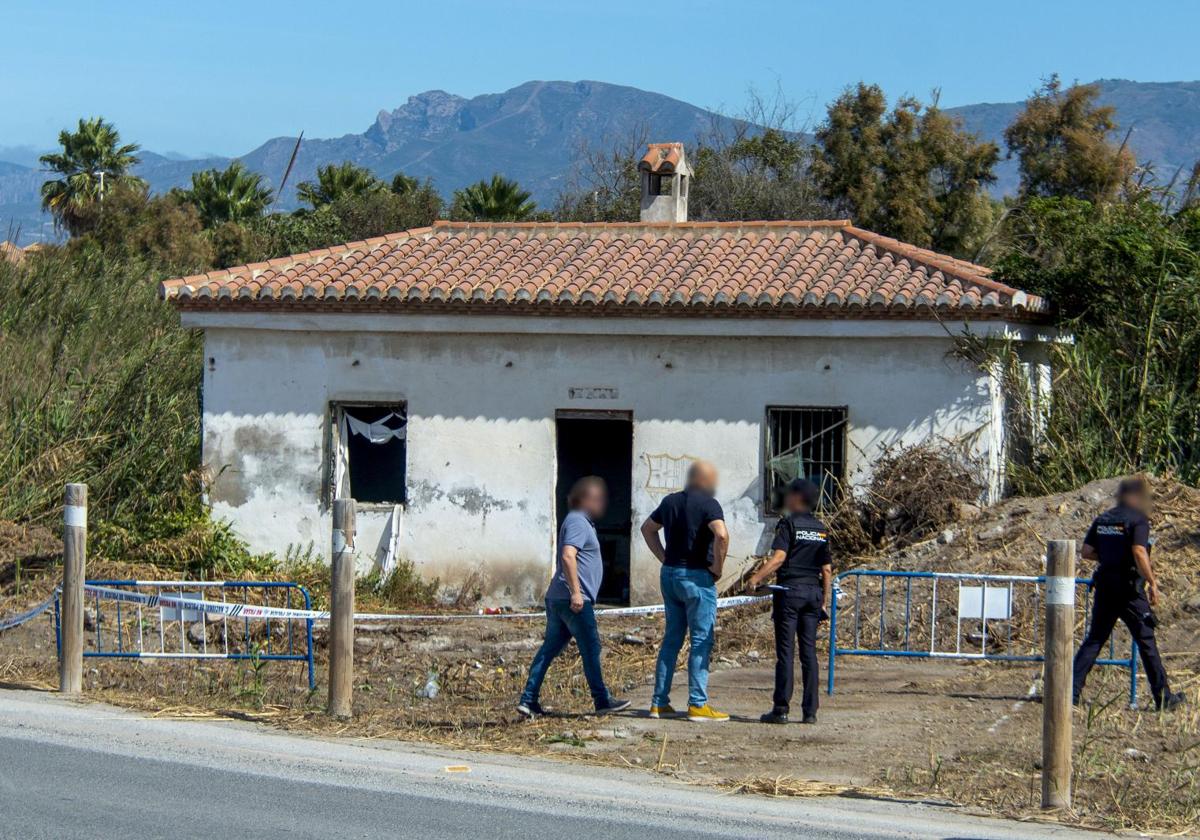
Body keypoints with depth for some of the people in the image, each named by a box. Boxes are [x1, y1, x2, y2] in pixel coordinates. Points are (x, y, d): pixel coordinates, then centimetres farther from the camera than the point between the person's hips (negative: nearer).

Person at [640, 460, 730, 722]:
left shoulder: (671, 501, 11)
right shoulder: (708, 504, -11)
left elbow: (647, 528, 24)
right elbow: (721, 535, -28)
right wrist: (718, 567, -14)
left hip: (669, 574, 7)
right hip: (696, 577, -7)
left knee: (671, 639, 13)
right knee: (701, 641, -2)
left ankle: (659, 703, 13)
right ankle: (698, 705, -4)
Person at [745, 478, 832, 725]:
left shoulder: (788, 523, -5)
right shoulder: (821, 529, 12)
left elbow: (779, 557, -18)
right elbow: (827, 569, 13)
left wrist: (756, 578, -22)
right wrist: (824, 602, 17)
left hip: (789, 590, -5)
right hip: (813, 592, 5)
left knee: (786, 651, -4)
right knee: (809, 652, 6)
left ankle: (781, 709, -4)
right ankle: (810, 711, 5)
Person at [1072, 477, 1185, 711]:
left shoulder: (1102, 519, 9)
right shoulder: (1138, 520, -9)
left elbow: (1087, 552, 8)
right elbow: (1139, 553, -21)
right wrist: (1152, 582, -15)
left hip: (1104, 586, 5)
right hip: (1130, 588, -5)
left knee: (1094, 639, 11)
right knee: (1146, 641, 1)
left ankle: (1072, 689, 4)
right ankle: (1164, 697, 5)